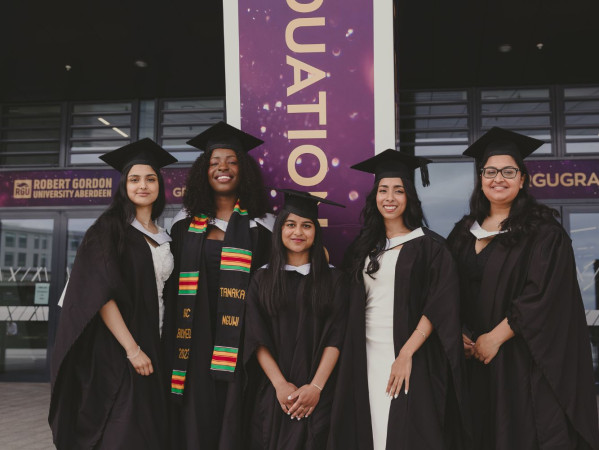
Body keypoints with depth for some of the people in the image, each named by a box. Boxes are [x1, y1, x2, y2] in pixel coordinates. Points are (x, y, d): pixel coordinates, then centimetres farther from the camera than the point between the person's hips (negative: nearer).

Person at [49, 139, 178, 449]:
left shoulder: (163, 238, 11)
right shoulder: (108, 230, -8)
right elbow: (100, 295, -16)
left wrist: (149, 348, 8)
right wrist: (131, 349, -20)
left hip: (152, 345, 6)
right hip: (114, 350, -6)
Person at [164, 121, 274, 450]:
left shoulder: (260, 225, 3)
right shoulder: (186, 224, 10)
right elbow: (173, 286, 12)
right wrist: (172, 345, 5)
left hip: (237, 341, -2)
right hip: (195, 339, 2)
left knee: (231, 420, 0)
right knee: (196, 421, 4)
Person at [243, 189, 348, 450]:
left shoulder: (333, 279, 3)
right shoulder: (262, 279, 4)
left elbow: (335, 337, -3)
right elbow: (257, 339, -2)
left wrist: (316, 386, -13)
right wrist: (280, 385, -12)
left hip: (318, 395, 0)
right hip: (271, 393, 1)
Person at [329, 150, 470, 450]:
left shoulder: (429, 246, -4)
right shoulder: (365, 247, 11)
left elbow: (439, 307, -11)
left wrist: (407, 353, -17)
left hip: (412, 359, -4)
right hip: (368, 356, 4)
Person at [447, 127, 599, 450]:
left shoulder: (543, 232, -7)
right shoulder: (464, 231, 9)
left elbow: (542, 295, -15)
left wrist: (496, 337, -17)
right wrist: (458, 333, -4)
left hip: (523, 358, -5)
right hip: (474, 356, 5)